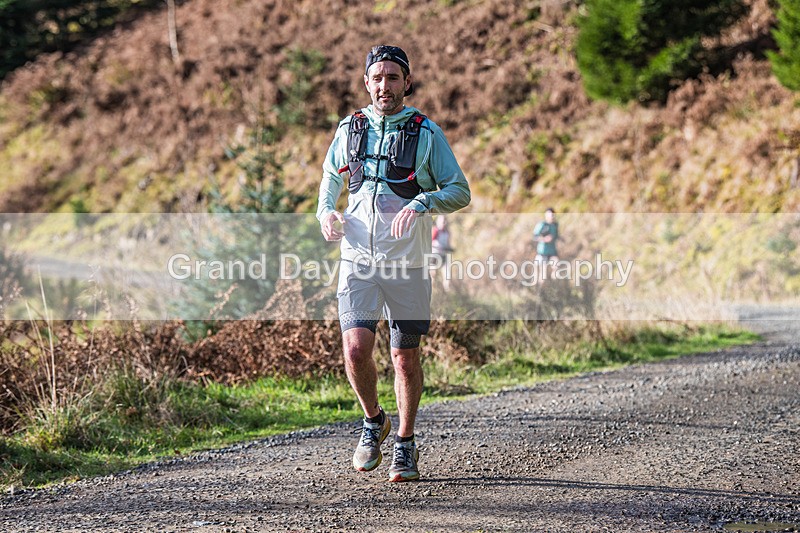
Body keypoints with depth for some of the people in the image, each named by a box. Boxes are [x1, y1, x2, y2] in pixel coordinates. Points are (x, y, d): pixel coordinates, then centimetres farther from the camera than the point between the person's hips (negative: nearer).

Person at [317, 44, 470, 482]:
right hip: (358, 260, 1)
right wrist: (326, 211, 3)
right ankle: (373, 422, 16)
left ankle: (405, 445, 22)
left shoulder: (426, 133, -2)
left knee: (406, 357, 5)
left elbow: (460, 192, -2)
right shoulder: (350, 130, 6)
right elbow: (330, 177, 23)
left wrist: (422, 203, -21)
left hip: (407, 264, -1)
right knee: (356, 350, -11)